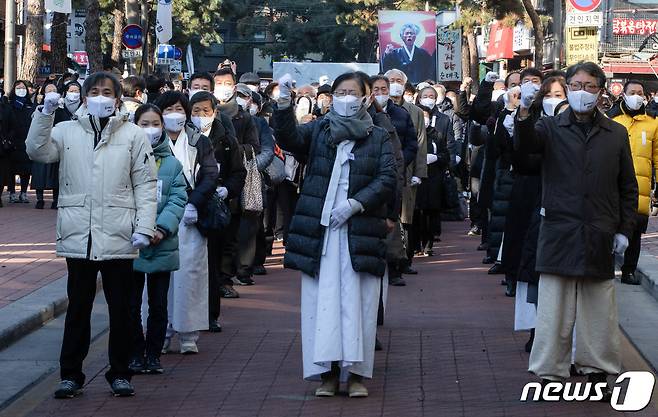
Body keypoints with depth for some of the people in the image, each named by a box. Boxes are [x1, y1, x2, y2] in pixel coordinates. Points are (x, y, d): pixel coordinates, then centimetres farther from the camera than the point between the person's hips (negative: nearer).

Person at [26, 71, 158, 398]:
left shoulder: (133, 135, 4)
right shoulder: (67, 131, 6)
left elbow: (145, 185, 2)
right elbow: (38, 151, -8)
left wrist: (144, 228, -7)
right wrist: (45, 113, -19)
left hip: (118, 237, 0)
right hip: (78, 236, 0)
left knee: (120, 308, 8)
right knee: (78, 307, 7)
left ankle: (119, 373, 18)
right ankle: (70, 374, 14)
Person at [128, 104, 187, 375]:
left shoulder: (172, 164, 5)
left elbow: (178, 199, -1)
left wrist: (162, 228, -15)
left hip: (162, 246, 2)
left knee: (159, 305, 7)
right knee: (131, 304, 4)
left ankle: (153, 354, 17)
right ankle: (135, 354, 15)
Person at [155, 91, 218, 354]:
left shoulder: (199, 142, 10)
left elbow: (210, 177, 2)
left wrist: (194, 203, -12)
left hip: (190, 217, 0)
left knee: (189, 272, -4)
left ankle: (188, 337, 1)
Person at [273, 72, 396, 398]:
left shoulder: (378, 137, 8)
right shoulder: (318, 130, 12)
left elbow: (388, 179, -2)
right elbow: (288, 138, -7)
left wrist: (354, 204, -13)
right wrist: (283, 104, -23)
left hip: (359, 232, -1)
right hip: (319, 231, 1)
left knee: (357, 301, -2)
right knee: (321, 299, 0)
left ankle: (356, 372, 3)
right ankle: (327, 371, 5)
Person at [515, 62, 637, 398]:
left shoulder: (616, 135, 10)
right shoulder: (551, 128, 5)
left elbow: (628, 187, 12)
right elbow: (525, 146, -17)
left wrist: (624, 230, 4)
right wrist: (524, 112, -35)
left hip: (600, 238, 2)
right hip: (559, 232, -1)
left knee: (599, 308, 5)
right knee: (554, 308, 0)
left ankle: (596, 370, 16)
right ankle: (550, 373, 6)